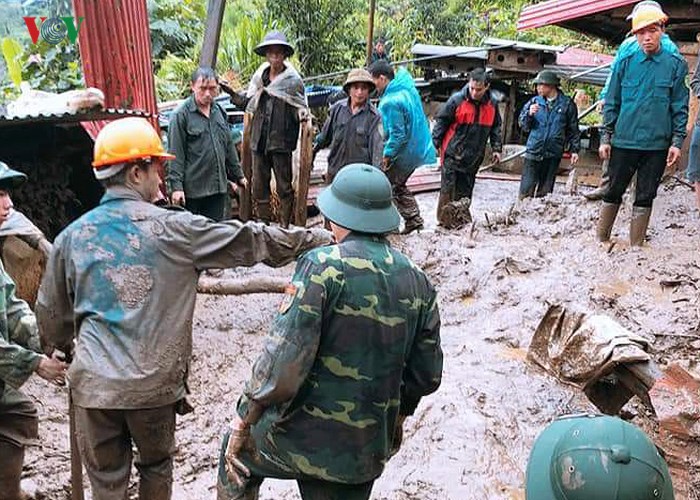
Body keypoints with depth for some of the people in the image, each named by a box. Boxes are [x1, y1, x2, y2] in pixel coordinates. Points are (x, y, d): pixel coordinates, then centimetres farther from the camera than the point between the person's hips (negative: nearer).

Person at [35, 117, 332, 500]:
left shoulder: (71, 236, 1)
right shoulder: (173, 228, -9)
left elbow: (51, 319, 10)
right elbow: (249, 241, -5)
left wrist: (61, 345, 33)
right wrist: (321, 238, 6)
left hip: (93, 383, 2)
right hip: (155, 383, -1)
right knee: (156, 468, 23)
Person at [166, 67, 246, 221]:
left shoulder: (220, 111, 11)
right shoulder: (181, 115, -9)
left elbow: (229, 146, 20)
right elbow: (175, 154, -11)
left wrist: (238, 175, 22)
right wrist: (176, 185, -16)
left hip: (218, 188, 6)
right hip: (191, 190, -6)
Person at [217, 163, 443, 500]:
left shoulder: (323, 266, -18)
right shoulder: (417, 282, -1)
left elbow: (283, 361, -22)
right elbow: (428, 374, 6)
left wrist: (244, 418, -8)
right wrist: (398, 414, 23)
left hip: (303, 436, -4)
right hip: (368, 449, 5)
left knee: (237, 454, 27)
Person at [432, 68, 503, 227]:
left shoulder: (492, 104, 3)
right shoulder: (456, 100, -10)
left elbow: (495, 128, 16)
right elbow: (441, 122, -3)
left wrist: (497, 148, 13)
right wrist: (435, 144, -4)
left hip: (473, 158, 4)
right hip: (453, 155, -4)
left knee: (465, 191, 10)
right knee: (448, 190, -4)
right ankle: (443, 221, 5)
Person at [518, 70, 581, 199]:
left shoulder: (567, 104, 1)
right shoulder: (534, 101, 5)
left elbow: (573, 130, 6)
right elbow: (523, 125, 7)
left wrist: (574, 150, 0)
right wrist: (529, 114, -12)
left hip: (553, 154, 0)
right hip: (533, 151, 1)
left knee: (545, 191, 7)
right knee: (526, 190, -3)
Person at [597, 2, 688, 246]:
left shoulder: (676, 64, 1)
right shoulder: (625, 63, 2)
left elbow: (680, 107, 2)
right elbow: (612, 103, 7)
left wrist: (677, 141, -4)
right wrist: (606, 138, 4)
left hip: (657, 144, 0)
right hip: (624, 141, 1)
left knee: (645, 197, 7)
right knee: (614, 192, 8)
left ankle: (636, 246, 15)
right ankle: (601, 239, 20)